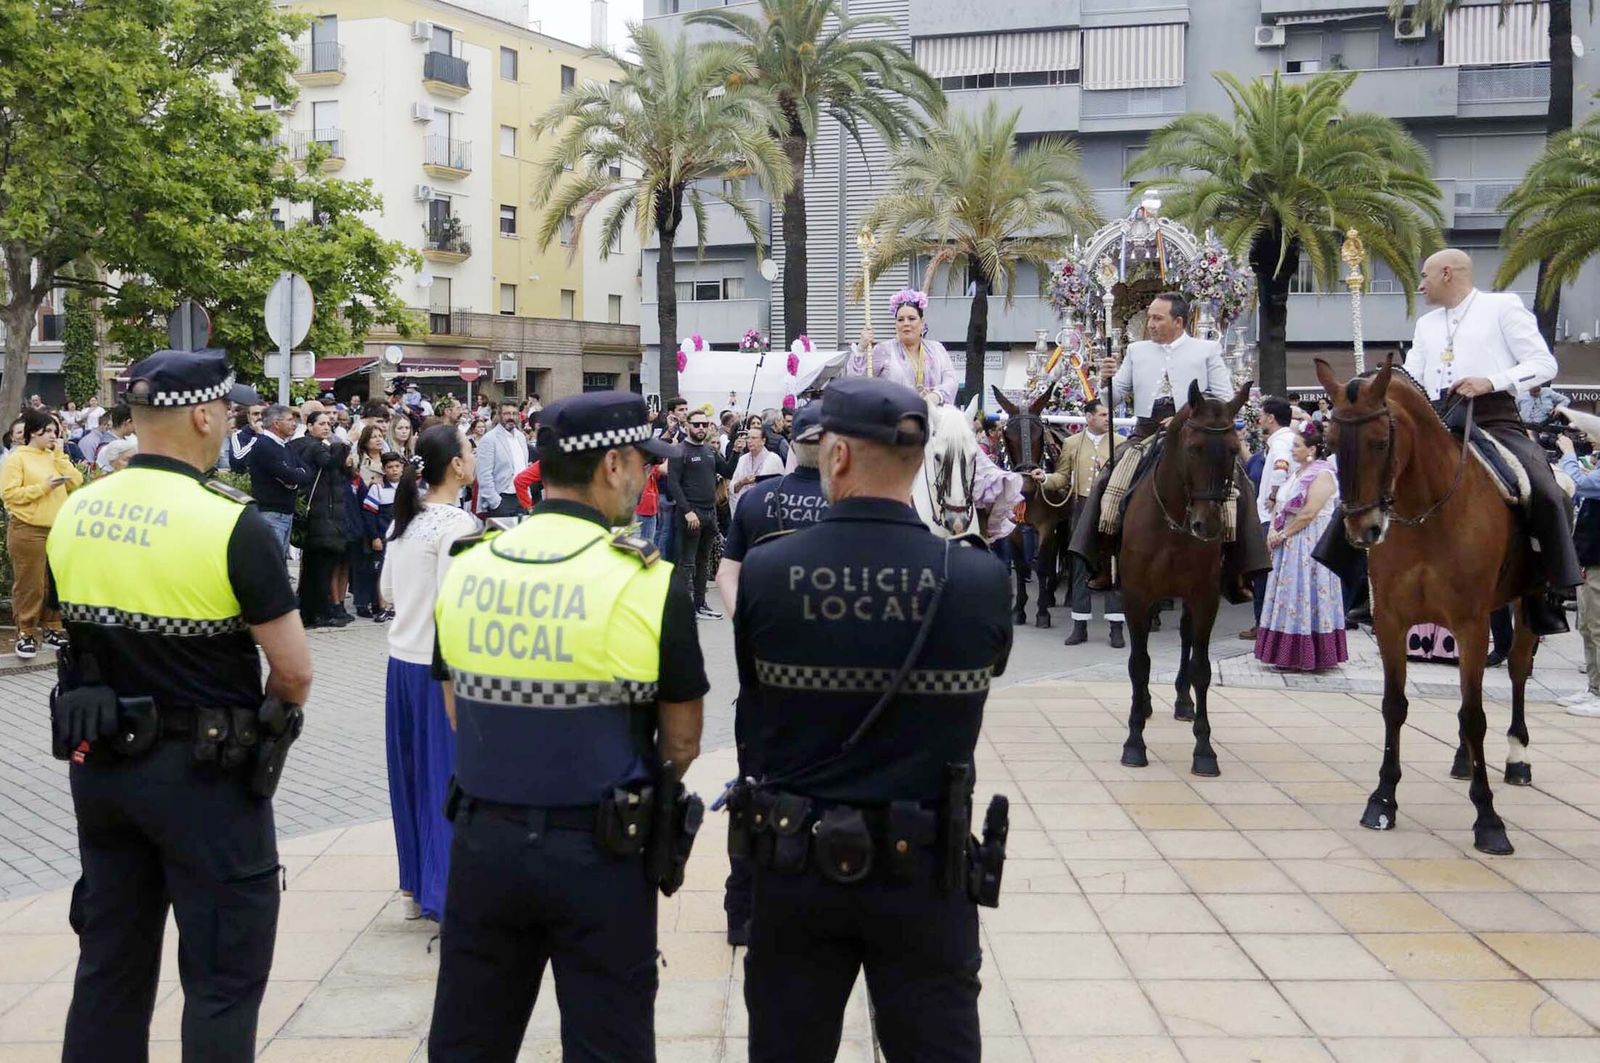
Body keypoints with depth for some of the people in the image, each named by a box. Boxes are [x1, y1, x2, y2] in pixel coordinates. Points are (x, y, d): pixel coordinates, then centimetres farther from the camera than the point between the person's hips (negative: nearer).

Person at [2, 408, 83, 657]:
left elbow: (76, 482, 4)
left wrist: (60, 455, 0)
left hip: (59, 529, 6)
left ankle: (52, 629, 19)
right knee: (29, 585, -2)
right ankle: (25, 634, 6)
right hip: (28, 531, -6)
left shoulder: (55, 457, 15)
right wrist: (43, 487, -17)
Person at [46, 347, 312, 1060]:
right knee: (223, 977, 5)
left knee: (110, 965, 18)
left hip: (99, 761, 6)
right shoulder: (231, 524, -18)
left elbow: (82, 632, 9)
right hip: (205, 773, -6)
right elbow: (294, 670, -16)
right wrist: (267, 720, 3)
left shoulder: (74, 513, 1)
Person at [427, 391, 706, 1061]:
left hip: (483, 844, 4)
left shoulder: (465, 569, -1)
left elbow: (458, 712, 10)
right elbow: (682, 742, -6)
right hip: (601, 854, -4)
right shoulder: (650, 583, -13)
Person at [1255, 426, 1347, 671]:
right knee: (1289, 594, 10)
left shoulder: (1322, 475, -13)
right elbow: (1280, 505, 13)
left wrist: (1283, 534, -13)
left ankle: (1306, 657, 2)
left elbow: (1308, 514, -19)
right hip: (1289, 543, 9)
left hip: (1310, 544, -9)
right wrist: (1274, 531, -2)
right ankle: (1291, 654, 16)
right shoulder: (1297, 472, 14)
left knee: (1304, 596, -5)